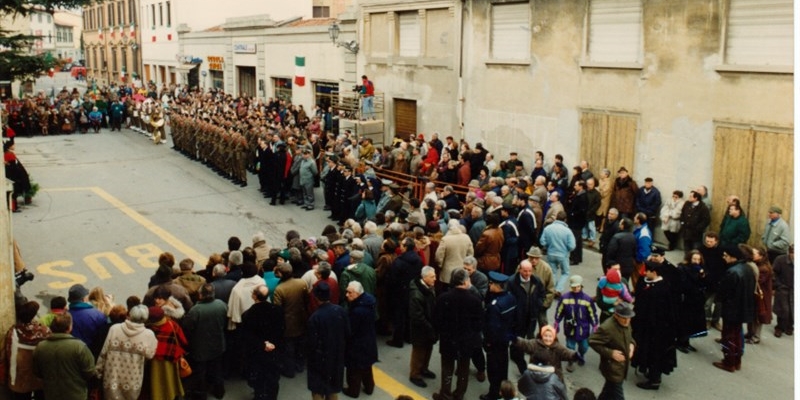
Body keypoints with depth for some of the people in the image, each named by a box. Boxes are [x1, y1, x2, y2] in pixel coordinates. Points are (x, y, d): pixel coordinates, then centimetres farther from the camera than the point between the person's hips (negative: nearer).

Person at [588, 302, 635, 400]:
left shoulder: (626, 323, -2)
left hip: (622, 366, 8)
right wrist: (611, 353, -26)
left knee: (609, 391, 26)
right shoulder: (607, 328, -30)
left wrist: (631, 344, -4)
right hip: (612, 368, -8)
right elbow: (592, 342, -24)